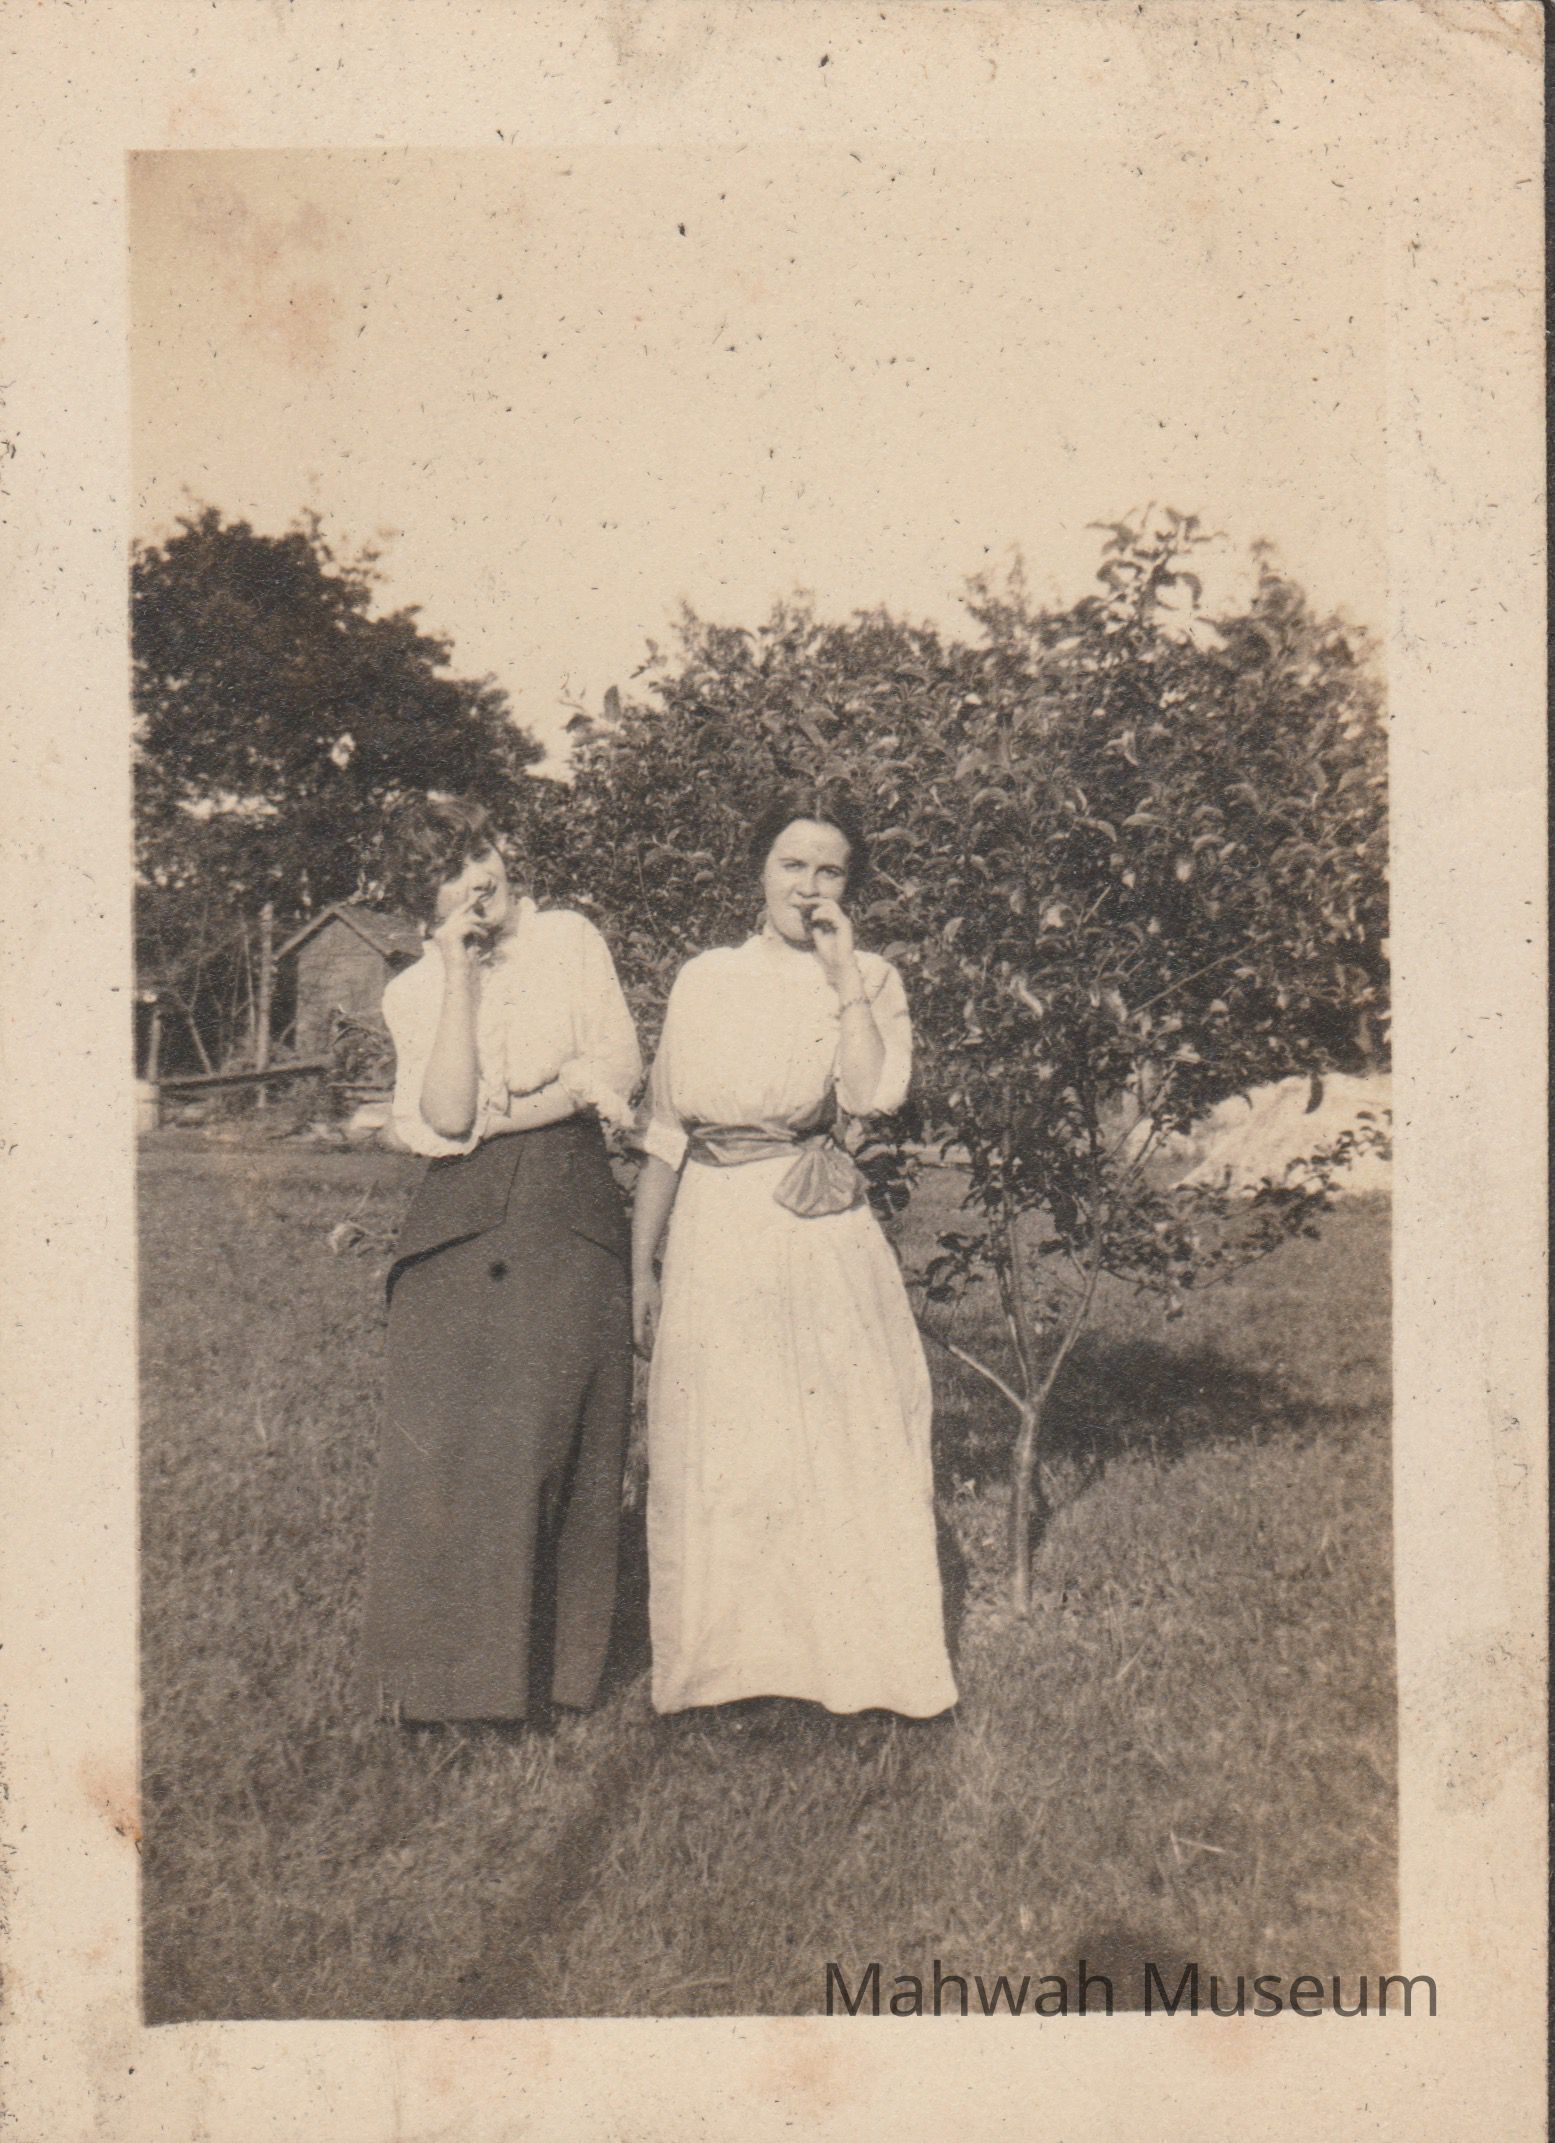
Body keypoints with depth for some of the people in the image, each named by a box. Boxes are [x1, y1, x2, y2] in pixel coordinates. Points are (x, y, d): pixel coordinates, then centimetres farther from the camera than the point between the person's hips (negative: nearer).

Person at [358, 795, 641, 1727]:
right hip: (462, 1228, 1)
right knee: (448, 1447, -5)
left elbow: (618, 1066, -1)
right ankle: (444, 1683, 7)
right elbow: (446, 1118, -6)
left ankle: (551, 1676, 9)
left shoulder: (570, 939, 10)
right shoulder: (413, 993, 10)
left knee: (556, 1443, -2)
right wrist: (460, 977, -8)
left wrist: (498, 1116, -6)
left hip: (571, 1223, 0)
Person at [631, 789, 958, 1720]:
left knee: (848, 1446, 1)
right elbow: (664, 1130, 9)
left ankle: (864, 1658, 15)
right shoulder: (704, 981, 8)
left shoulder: (870, 982, 6)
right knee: (716, 1459, 5)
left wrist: (841, 972, -11)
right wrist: (642, 1265, 7)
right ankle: (730, 1660, 19)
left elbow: (874, 1093, -14)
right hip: (714, 1240, 1)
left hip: (824, 1237, -1)